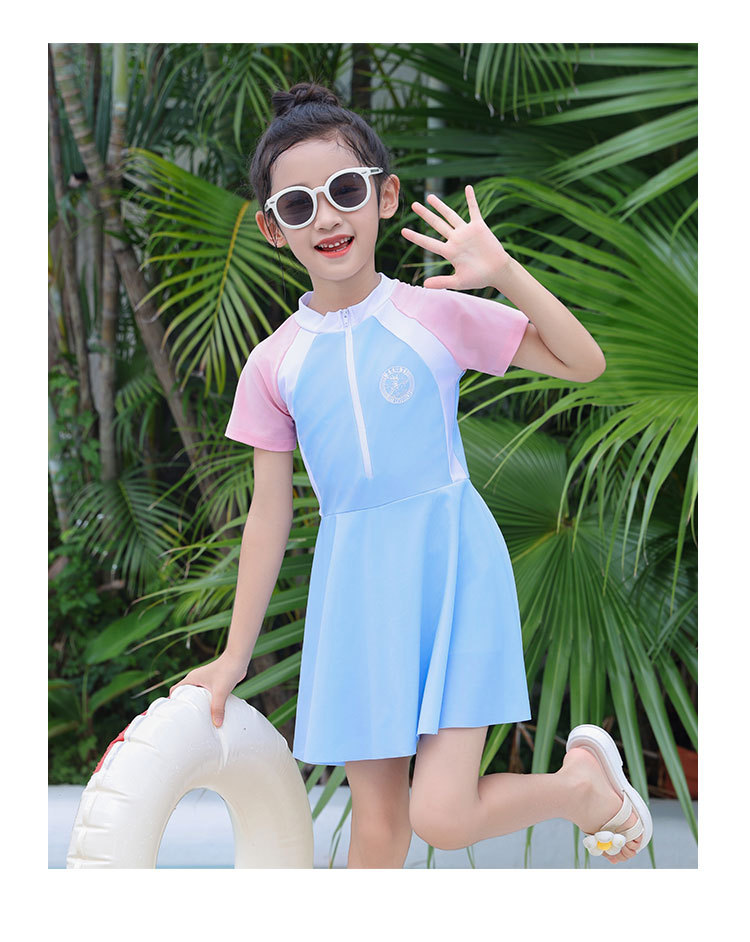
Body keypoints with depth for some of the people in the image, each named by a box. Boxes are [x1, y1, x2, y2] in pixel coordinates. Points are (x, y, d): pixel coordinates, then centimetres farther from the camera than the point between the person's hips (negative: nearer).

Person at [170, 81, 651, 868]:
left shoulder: (436, 314, -4)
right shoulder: (274, 364, 3)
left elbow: (584, 362, -7)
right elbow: (269, 516, 9)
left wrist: (502, 271, -17)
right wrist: (234, 657, 11)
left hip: (450, 564, -3)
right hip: (353, 584, 3)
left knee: (441, 816, -12)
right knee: (376, 831, 6)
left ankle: (586, 783, 18)